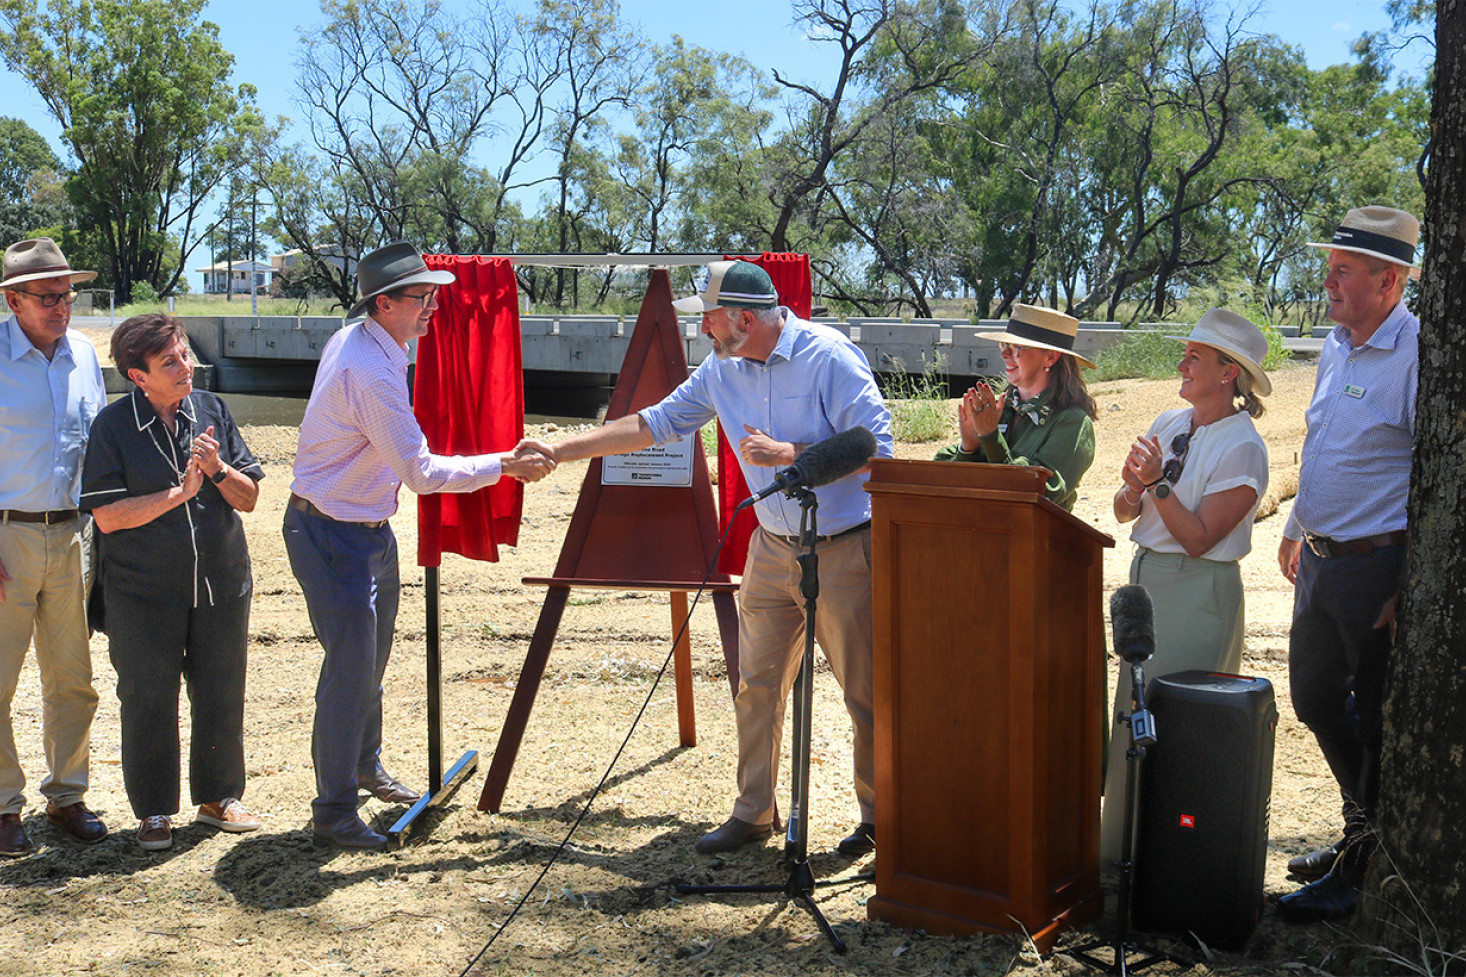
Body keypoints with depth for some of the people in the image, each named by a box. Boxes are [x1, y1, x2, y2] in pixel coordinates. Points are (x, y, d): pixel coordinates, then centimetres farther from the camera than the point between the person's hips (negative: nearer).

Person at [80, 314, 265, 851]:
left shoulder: (211, 410, 2)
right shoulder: (113, 424, -8)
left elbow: (249, 498, 3)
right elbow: (107, 516, -14)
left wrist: (217, 470, -16)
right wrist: (180, 491, -18)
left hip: (221, 584, 3)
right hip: (144, 592, -3)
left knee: (222, 694, 12)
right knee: (148, 700, 7)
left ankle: (218, 797, 31)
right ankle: (154, 811, 24)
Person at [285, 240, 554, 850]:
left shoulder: (359, 342, 5)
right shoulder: (370, 371, -27)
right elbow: (422, 473, -27)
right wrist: (504, 466, -21)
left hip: (368, 527, 10)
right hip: (333, 535, -10)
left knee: (372, 658, 21)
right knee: (351, 667, -8)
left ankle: (366, 768, 39)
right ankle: (333, 813, 2)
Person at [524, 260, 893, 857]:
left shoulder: (830, 357, -16)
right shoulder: (721, 370, 4)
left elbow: (874, 446, -18)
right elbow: (655, 423, 10)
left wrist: (790, 454, -24)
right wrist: (560, 452, 8)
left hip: (842, 550, -6)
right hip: (771, 549, 6)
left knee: (866, 692, 2)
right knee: (756, 686, 9)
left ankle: (878, 818, 18)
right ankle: (754, 813, 23)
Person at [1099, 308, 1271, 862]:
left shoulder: (1243, 449, -13)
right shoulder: (1169, 425, 8)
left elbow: (1198, 538, -17)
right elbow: (1124, 513, 8)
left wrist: (1159, 484, -22)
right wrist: (1133, 487, -12)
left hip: (1198, 591, -8)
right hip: (1146, 575, 8)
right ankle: (1122, 844, 24)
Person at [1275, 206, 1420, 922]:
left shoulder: (1419, 353, -17)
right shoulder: (1337, 347, 11)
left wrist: (1415, 589, -22)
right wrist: (1296, 527, 28)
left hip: (1379, 566, -9)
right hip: (1321, 560, 9)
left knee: (1377, 721, 3)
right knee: (1316, 698, 17)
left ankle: (1358, 873, 16)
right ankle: (1368, 828, 37)